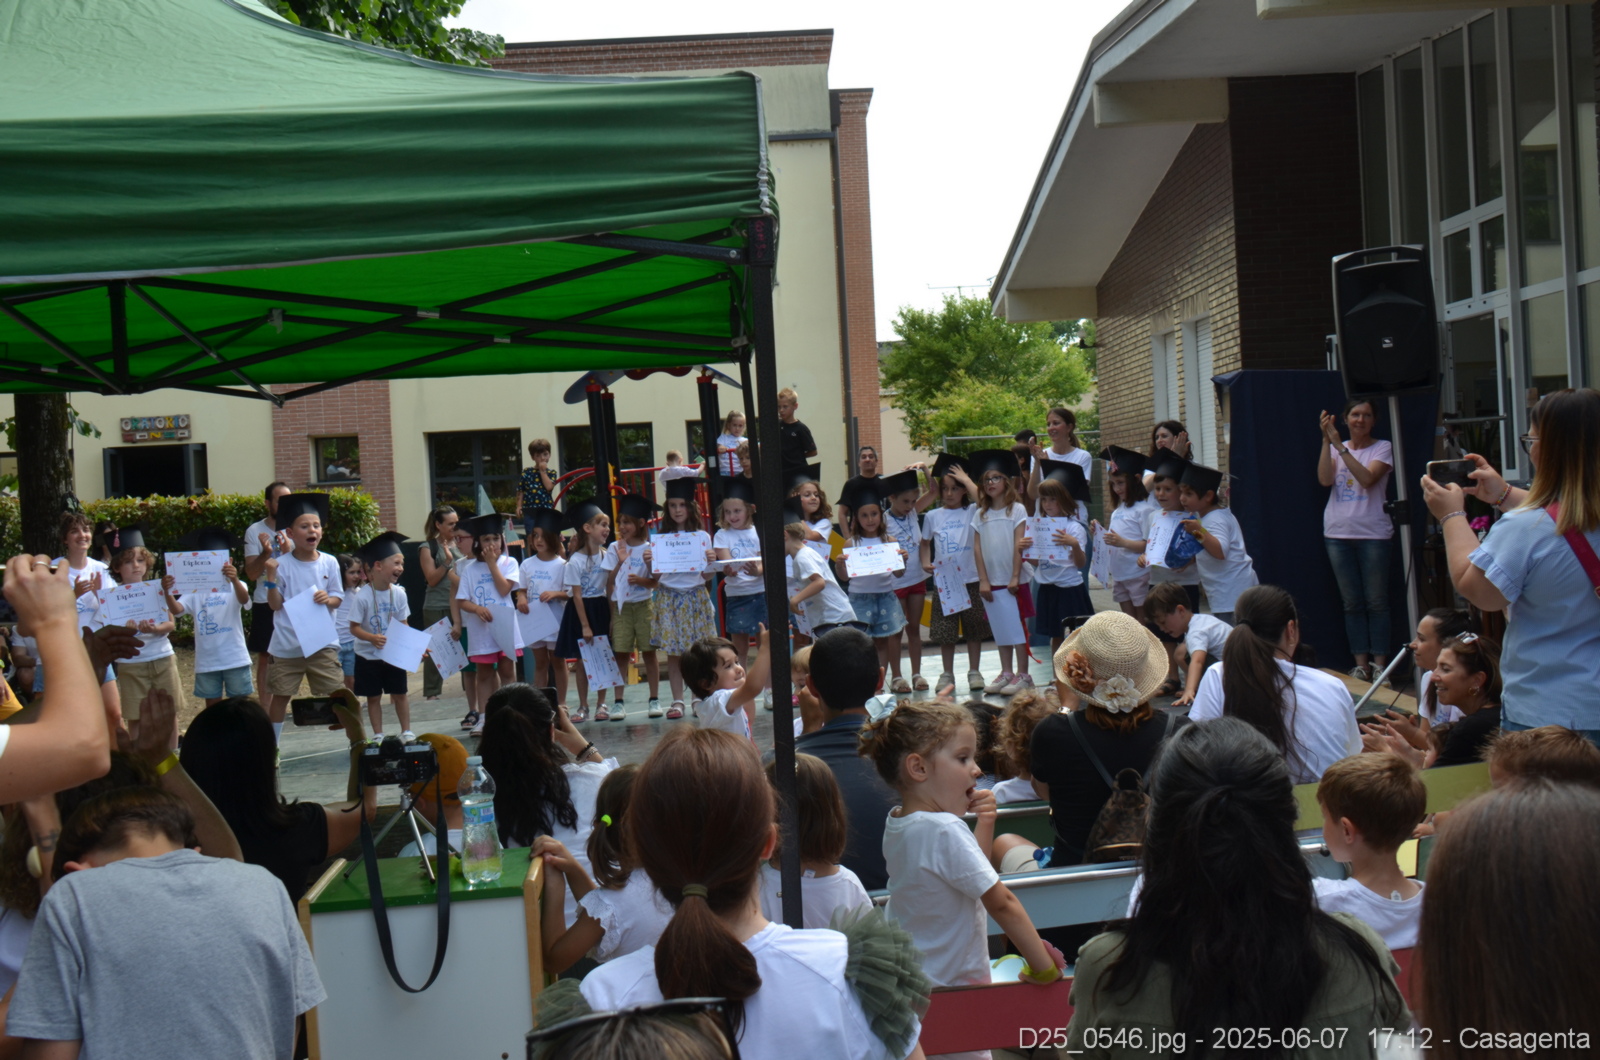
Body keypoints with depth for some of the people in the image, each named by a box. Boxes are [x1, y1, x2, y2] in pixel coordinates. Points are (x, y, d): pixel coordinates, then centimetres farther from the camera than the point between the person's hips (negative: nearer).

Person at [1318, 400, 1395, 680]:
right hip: (1338, 533, 3)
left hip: (1373, 533, -3)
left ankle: (1379, 664, 2)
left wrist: (1339, 445, -20)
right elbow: (1325, 479, -7)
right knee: (1352, 603, 5)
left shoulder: (1382, 448, 1)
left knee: (1376, 602, -1)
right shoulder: (1335, 448, 11)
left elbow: (1367, 478, -17)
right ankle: (1361, 664, 8)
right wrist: (1327, 440, -13)